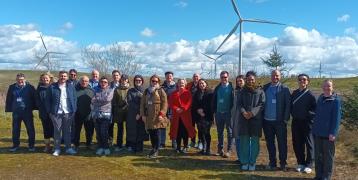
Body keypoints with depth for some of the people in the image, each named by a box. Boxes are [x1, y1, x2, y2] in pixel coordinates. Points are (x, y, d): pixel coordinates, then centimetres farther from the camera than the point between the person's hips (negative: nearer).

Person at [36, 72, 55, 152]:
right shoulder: (40, 88, 9)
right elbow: (37, 99, 11)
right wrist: (40, 108, -1)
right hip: (43, 112, 3)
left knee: (54, 128, 0)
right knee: (46, 129, 8)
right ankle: (47, 145, 17)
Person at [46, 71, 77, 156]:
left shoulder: (71, 87, 6)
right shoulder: (52, 87, 1)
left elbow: (74, 99, 6)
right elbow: (48, 100, 3)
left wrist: (74, 110, -1)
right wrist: (49, 111, -3)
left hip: (68, 112, 1)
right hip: (56, 113, -1)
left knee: (67, 130, 10)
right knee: (57, 130, 5)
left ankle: (68, 148, 18)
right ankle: (57, 149, 14)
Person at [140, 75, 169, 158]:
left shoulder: (160, 91, -1)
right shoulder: (146, 91, 14)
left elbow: (165, 103, -7)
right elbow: (142, 103, 14)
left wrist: (161, 114, -14)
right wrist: (143, 114, 6)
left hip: (157, 116, -4)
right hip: (148, 116, 4)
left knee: (156, 133, -3)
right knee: (151, 133, 8)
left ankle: (156, 151, 8)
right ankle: (153, 148, 23)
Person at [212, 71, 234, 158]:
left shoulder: (231, 87, -5)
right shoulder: (217, 88, 8)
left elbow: (234, 100, -8)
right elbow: (214, 100, 11)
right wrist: (214, 111, 7)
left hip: (228, 113, -4)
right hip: (219, 113, 5)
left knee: (230, 132, 4)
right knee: (219, 132, 12)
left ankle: (229, 150, 11)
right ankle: (220, 149, 24)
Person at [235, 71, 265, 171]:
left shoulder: (260, 91, 4)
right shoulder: (243, 91, 11)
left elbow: (262, 104, -4)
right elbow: (238, 104, 5)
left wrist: (252, 112, -18)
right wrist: (243, 112, -15)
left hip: (256, 119, -1)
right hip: (244, 119, 2)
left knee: (255, 141, 3)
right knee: (244, 141, 3)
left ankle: (252, 162, 14)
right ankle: (244, 162, 13)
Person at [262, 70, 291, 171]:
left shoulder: (284, 89, -2)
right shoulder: (265, 88, 5)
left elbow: (288, 105, -5)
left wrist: (285, 119, -11)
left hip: (279, 121, -3)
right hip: (267, 121, 3)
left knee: (282, 143, 4)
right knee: (269, 143, 11)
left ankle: (283, 163, 17)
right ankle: (272, 163, 23)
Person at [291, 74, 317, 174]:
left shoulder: (310, 94, -8)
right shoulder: (294, 93, 7)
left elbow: (315, 108, -7)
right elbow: (291, 105, 17)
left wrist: (309, 114, -15)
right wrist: (293, 114, 6)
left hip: (307, 122, -5)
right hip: (296, 122, 5)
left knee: (309, 144, 4)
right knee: (297, 143, 9)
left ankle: (308, 165, 14)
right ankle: (300, 163, 23)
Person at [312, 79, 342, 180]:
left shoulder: (336, 100, -9)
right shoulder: (320, 99, 10)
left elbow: (337, 118, -13)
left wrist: (333, 133, -17)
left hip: (328, 134, -6)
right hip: (318, 133, 6)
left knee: (328, 156, 5)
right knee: (318, 155, 12)